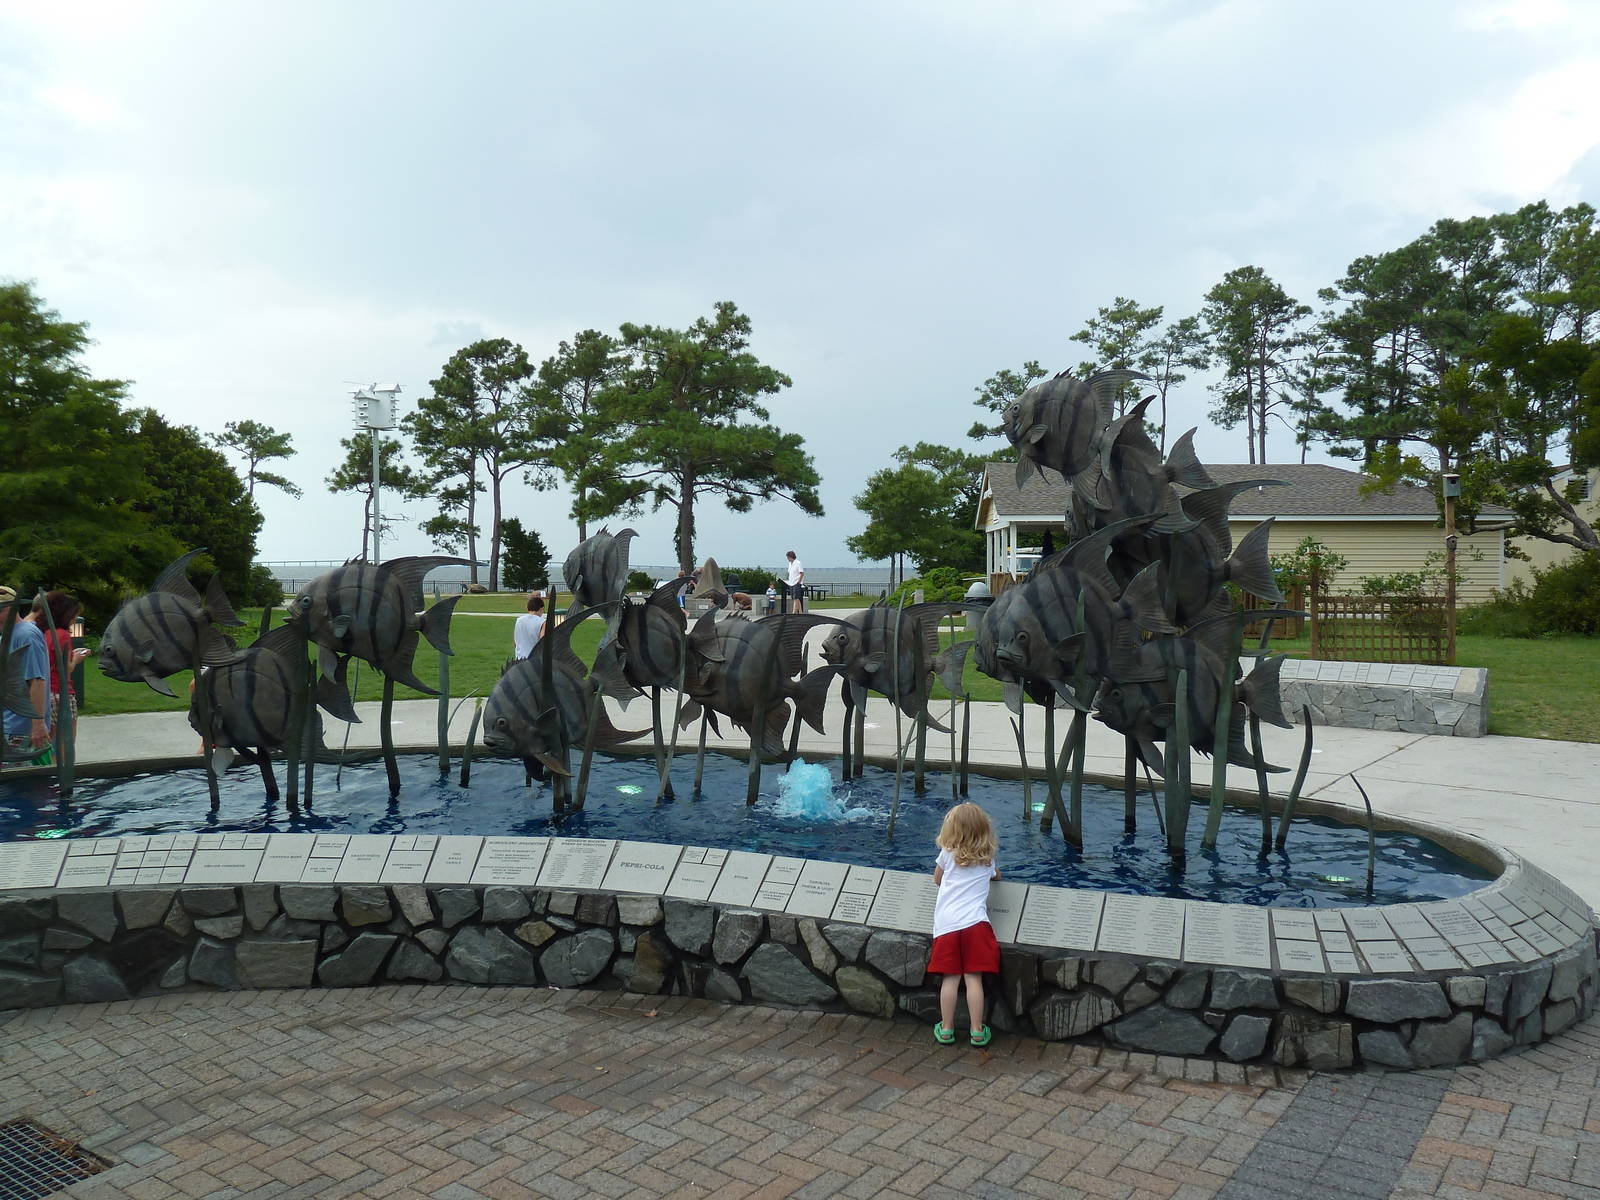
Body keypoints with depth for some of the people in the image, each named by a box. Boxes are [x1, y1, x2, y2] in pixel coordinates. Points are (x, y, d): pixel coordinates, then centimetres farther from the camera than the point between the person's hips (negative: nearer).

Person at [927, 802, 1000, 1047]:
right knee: (973, 978, 1)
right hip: (974, 922, 0)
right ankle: (977, 1031, 5)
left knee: (950, 979, 3)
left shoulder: (947, 854, 10)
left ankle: (946, 1029, 10)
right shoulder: (987, 859, 15)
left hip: (946, 923, 0)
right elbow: (997, 876, 38)